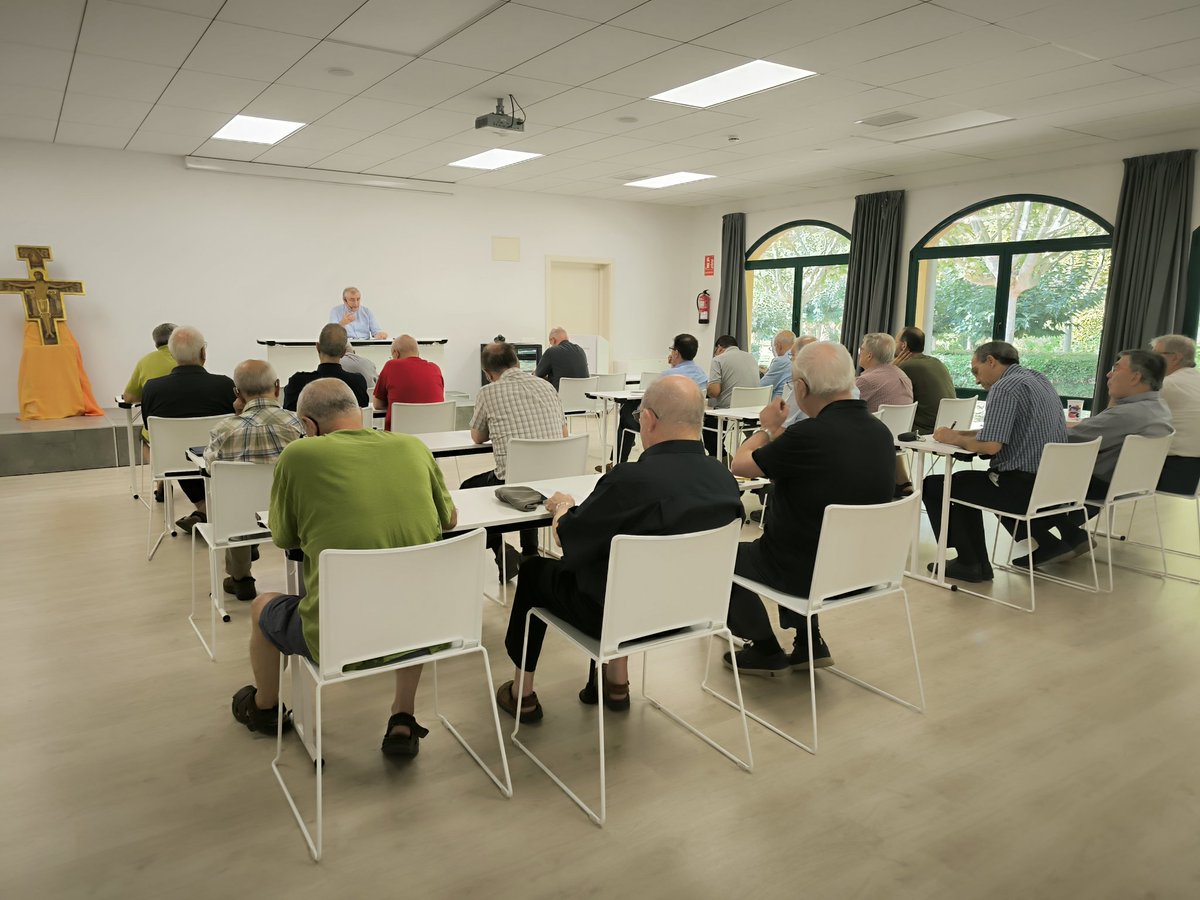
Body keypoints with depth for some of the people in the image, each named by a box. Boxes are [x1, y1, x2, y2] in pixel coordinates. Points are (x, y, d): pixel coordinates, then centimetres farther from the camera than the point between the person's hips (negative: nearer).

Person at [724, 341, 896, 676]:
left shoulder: (810, 434, -28)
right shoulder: (880, 432, -5)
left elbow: (741, 464, -12)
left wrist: (767, 428, 5)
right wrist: (779, 434, 10)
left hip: (806, 572, -7)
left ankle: (765, 650, 24)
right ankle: (809, 642, 30)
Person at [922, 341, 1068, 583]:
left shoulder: (1005, 387, -15)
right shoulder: (1039, 379, 16)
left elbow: (990, 445, -24)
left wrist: (954, 438, -6)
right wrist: (961, 434, 10)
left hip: (1024, 487, -10)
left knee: (933, 485, 0)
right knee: (965, 482, 30)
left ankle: (969, 562, 6)